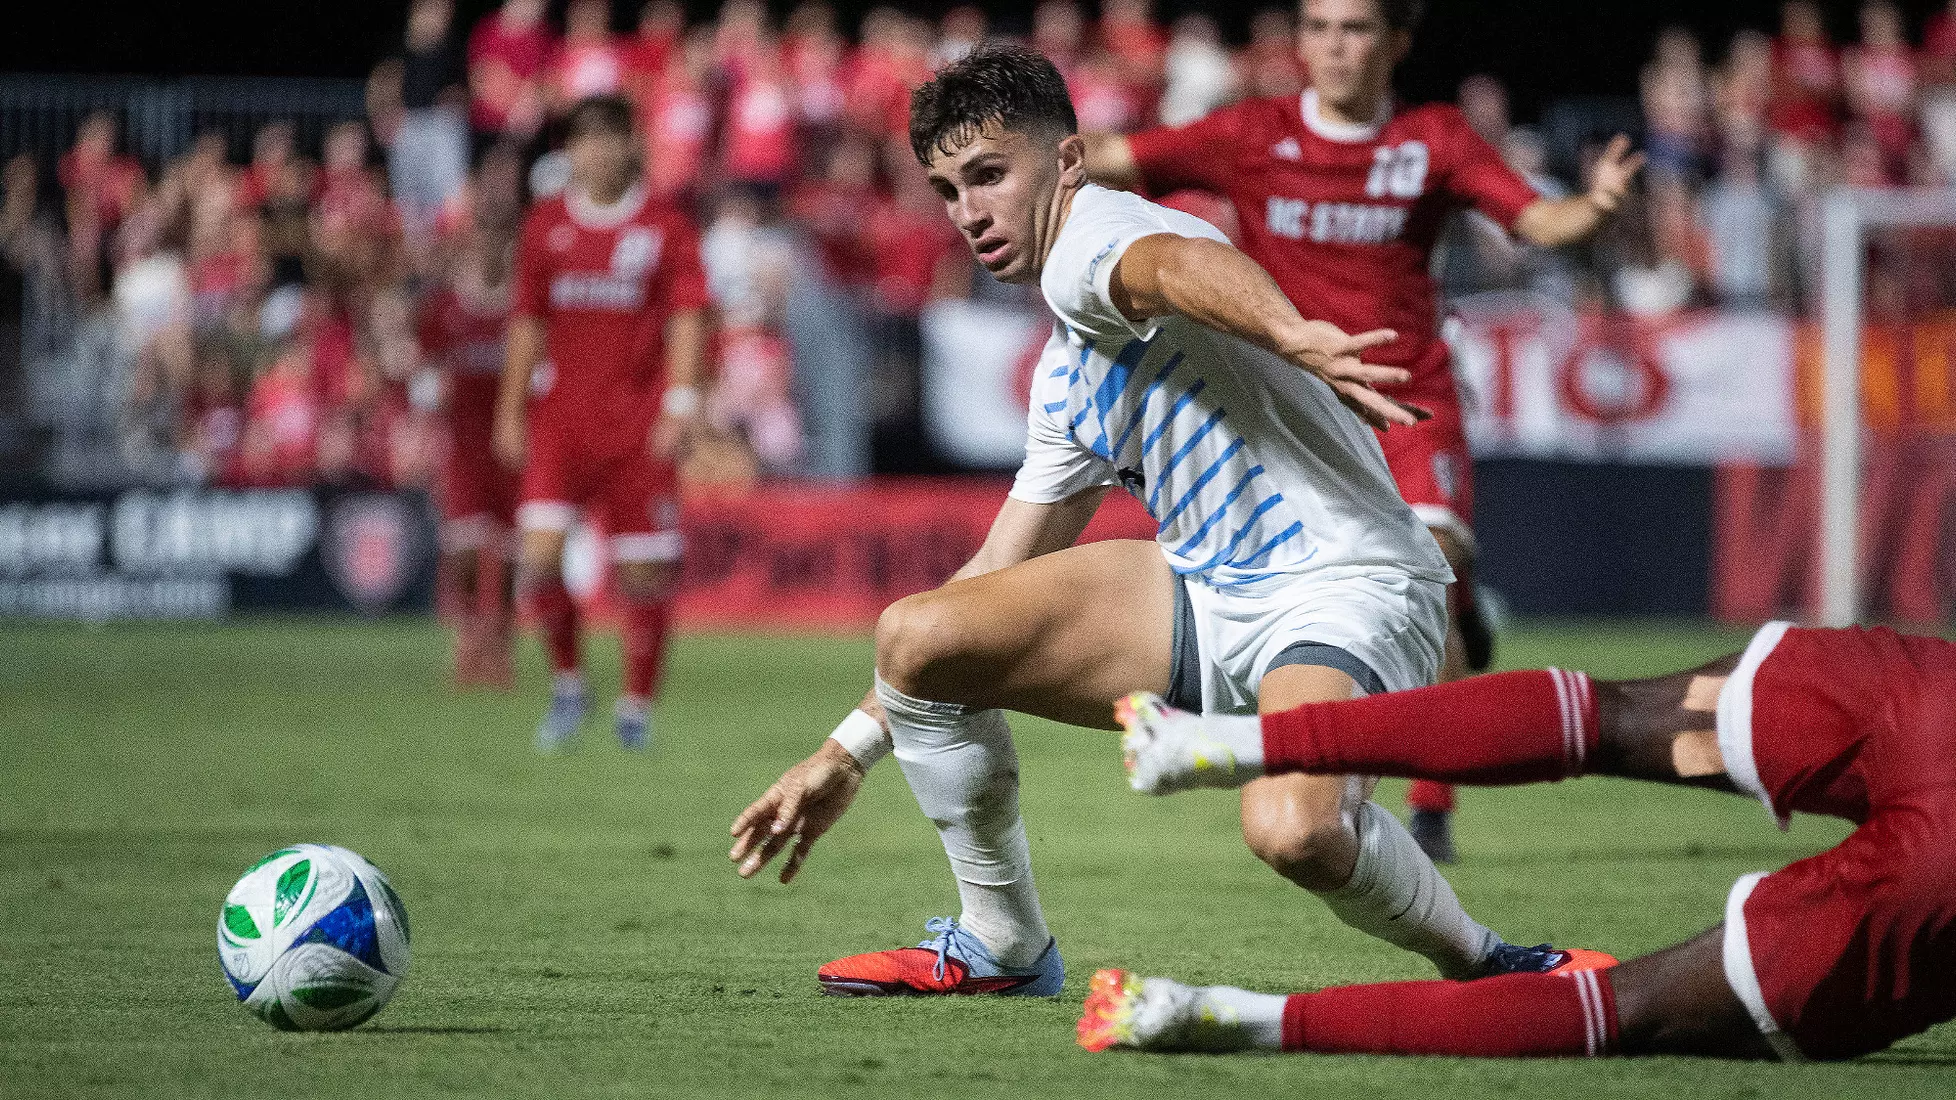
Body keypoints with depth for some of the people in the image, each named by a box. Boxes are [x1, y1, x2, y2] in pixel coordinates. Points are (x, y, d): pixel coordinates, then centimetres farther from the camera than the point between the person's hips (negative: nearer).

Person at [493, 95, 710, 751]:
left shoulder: (666, 229, 1)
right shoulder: (546, 225, 8)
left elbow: (686, 321, -4)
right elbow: (527, 322, 14)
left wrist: (681, 401, -16)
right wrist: (510, 413, 12)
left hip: (637, 422, -1)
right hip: (561, 417, 1)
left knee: (643, 569, -1)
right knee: (539, 555, -14)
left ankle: (637, 706, 14)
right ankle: (567, 684, 8)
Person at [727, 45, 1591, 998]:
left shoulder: (1086, 238, -10)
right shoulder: (1066, 372, 19)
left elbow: (1178, 263, -35)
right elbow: (998, 576, 27)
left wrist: (1295, 337, -59)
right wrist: (848, 754, 27)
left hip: (1344, 587, -9)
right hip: (1207, 596, 9)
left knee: (1294, 829, -38)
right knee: (913, 634, -2)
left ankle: (1479, 966, -8)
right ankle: (1002, 947, 14)